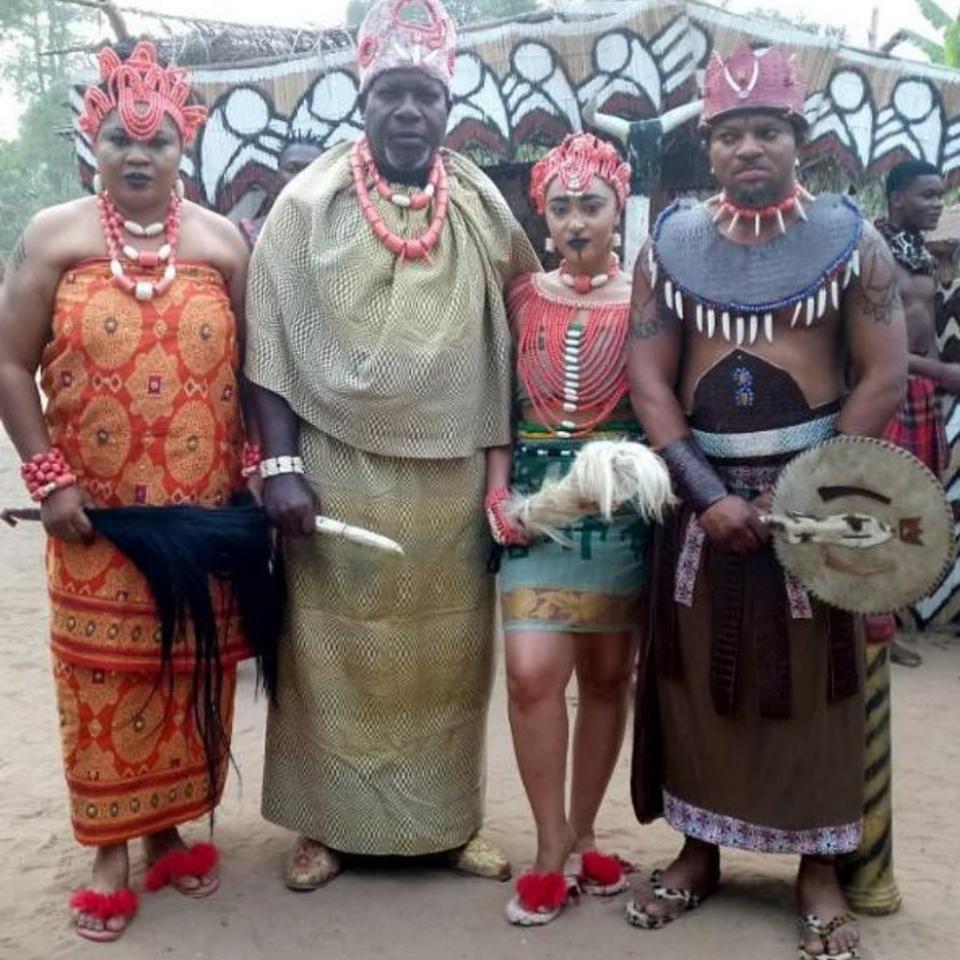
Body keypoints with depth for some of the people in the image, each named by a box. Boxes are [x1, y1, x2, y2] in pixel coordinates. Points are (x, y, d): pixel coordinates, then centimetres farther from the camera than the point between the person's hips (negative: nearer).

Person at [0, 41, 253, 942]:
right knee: (103, 675, 4)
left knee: (190, 672, 9)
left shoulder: (222, 242, 8)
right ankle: (110, 849, 18)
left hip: (204, 511, 2)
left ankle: (170, 826, 26)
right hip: (95, 509, -1)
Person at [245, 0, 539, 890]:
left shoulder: (482, 207, 7)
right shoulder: (309, 202, -1)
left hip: (452, 476, 3)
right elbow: (268, 343, -3)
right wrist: (280, 464, -10)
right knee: (334, 653, 7)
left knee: (446, 655, 10)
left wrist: (507, 460, 9)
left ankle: (447, 821, 26)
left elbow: (524, 323, 13)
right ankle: (325, 823, 23)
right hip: (336, 469, -2)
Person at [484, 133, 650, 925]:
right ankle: (552, 848, 6)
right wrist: (498, 491, -7)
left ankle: (580, 837, 25)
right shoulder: (522, 299, 7)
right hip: (536, 498, 0)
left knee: (608, 675, 8)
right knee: (532, 672, -11)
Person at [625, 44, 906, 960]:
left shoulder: (851, 241, -1)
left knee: (814, 677, 5)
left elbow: (884, 377, -5)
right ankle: (697, 851, 25)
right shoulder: (669, 243, 4)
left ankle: (819, 869, 21)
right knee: (695, 670, 8)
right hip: (702, 491, 2)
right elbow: (648, 380, -1)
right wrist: (707, 493, -12)